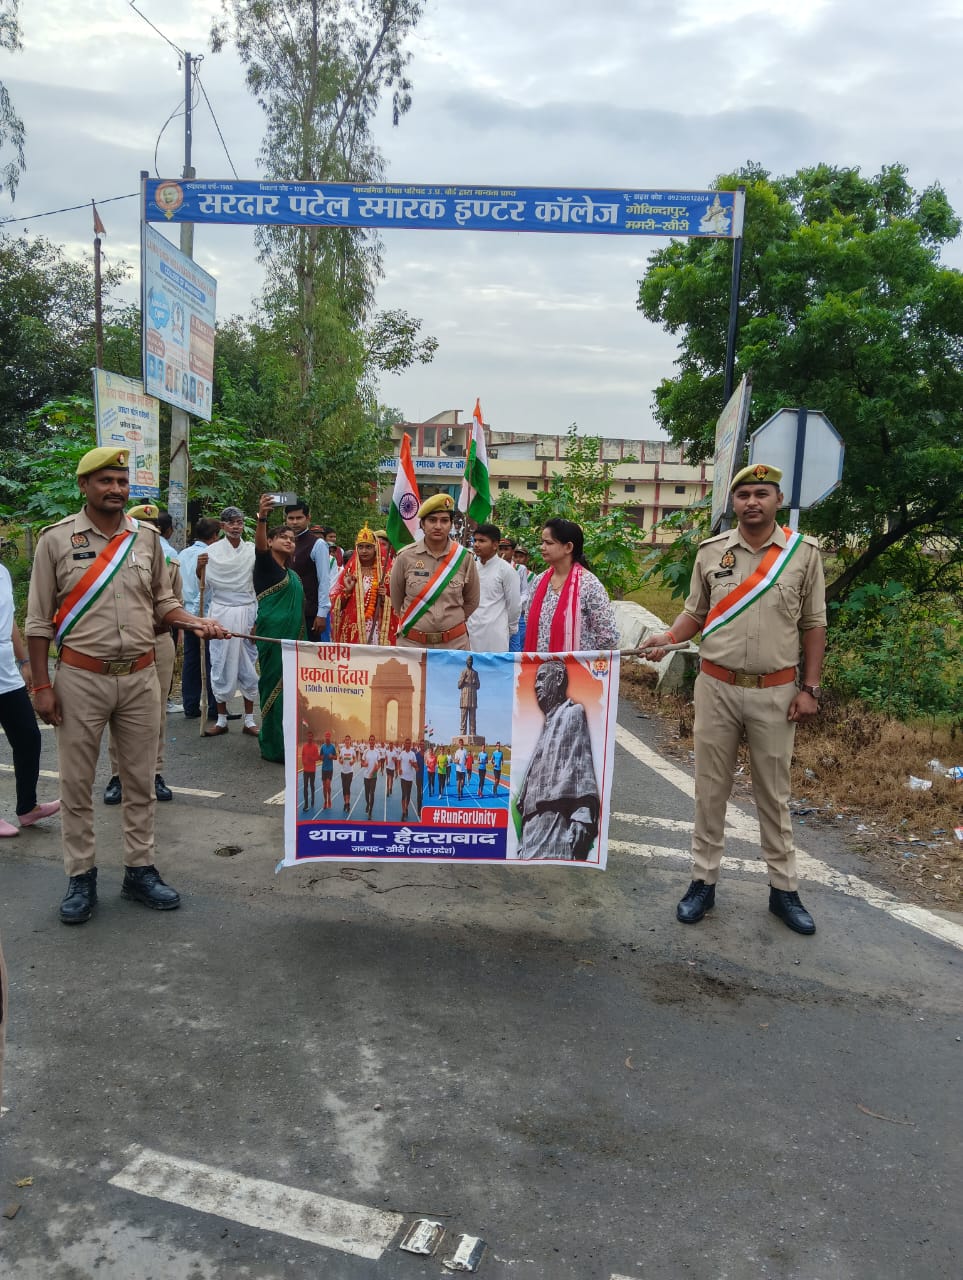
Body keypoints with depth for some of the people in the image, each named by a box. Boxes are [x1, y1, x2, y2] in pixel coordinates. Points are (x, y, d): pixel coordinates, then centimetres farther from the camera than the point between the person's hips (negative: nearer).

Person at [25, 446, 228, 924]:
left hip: (139, 678, 3)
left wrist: (198, 622, -6)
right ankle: (81, 877, 20)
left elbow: (163, 601, 14)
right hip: (80, 678, -3)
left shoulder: (146, 538, 6)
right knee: (76, 784, 6)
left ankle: (140, 870, 23)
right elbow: (39, 619, -2)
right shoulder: (57, 539, -3)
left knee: (140, 781, 10)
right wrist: (42, 685, -5)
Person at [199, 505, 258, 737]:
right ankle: (221, 720, 15)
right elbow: (203, 586, 3)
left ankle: (249, 720, 14)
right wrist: (200, 567, -17)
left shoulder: (252, 550, 4)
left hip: (247, 612, 1)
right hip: (221, 613, -1)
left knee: (249, 664, 5)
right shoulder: (212, 551, 0)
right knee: (221, 664, 4)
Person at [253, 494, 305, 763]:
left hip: (293, 636, 8)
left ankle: (285, 742, 18)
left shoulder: (292, 575, 20)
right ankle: (274, 747, -2)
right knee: (275, 687, -6)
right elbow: (260, 545, -25)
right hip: (272, 634, -8)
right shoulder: (265, 564, -3)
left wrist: (300, 638, 20)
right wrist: (262, 518, -42)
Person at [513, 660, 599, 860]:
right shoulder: (548, 723, 28)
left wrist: (581, 815, -17)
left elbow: (582, 765, -7)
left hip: (555, 818, -8)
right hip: (534, 823, 8)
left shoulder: (573, 713, 5)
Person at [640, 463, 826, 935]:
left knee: (773, 793, 10)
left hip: (775, 691, -1)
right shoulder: (711, 551, 2)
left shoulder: (804, 553, -2)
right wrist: (667, 638, -10)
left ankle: (784, 890, 23)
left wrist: (810, 688, -3)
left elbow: (813, 625, 1)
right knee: (710, 789, 9)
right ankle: (703, 881, 21)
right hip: (716, 687, 1)